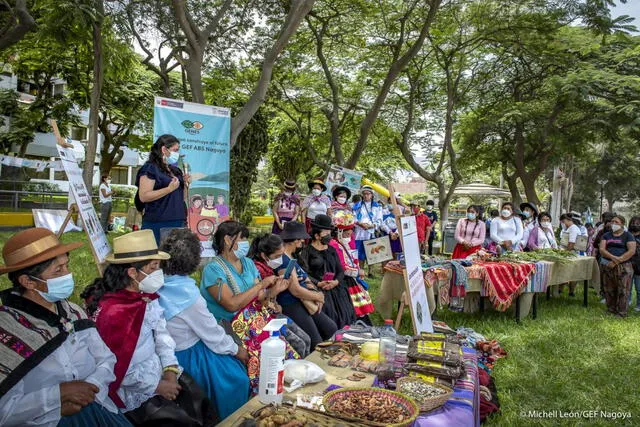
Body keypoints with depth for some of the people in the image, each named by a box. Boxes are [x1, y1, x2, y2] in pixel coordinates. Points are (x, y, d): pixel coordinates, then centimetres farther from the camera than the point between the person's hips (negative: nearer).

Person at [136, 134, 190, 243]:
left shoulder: (175, 170, 18)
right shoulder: (150, 168, -4)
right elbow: (143, 196, -15)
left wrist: (185, 184, 5)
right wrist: (169, 189, -21)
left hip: (178, 222, 7)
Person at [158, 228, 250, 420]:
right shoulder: (187, 294, -29)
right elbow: (212, 332, -18)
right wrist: (237, 350, -2)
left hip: (169, 350, 7)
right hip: (188, 357, -7)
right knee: (237, 376, 10)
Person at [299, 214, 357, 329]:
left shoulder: (331, 250, 18)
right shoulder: (307, 251, 3)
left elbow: (340, 270, 13)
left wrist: (336, 281, -7)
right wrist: (318, 283, -17)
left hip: (335, 286, 5)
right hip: (317, 288, -4)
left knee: (344, 311, -11)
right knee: (328, 310, -23)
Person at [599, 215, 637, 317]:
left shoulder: (628, 236, 3)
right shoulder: (606, 235, 14)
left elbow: (632, 251, -9)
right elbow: (601, 249, 2)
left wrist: (617, 261, -15)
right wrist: (613, 257, -16)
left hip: (624, 267, -4)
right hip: (608, 266, 4)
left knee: (623, 291, -4)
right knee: (609, 291, 8)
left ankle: (622, 314, 3)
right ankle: (611, 311, 18)